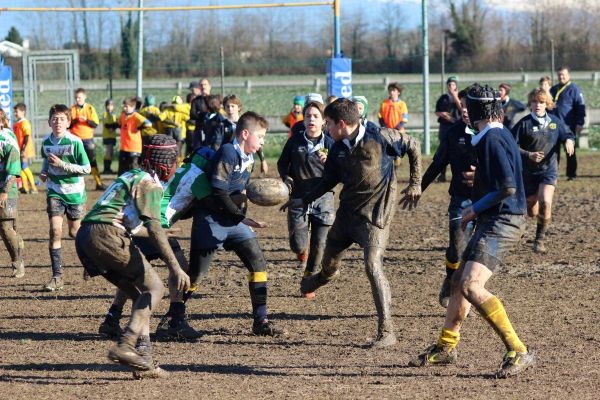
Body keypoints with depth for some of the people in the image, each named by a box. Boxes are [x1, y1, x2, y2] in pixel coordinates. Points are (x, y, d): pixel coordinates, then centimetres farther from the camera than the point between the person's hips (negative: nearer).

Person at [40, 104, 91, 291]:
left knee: (75, 232, 9)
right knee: (55, 230, -12)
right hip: (54, 191, 3)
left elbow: (86, 168, -15)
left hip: (74, 192, -3)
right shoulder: (46, 142, 0)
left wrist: (61, 164, -22)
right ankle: (57, 277, -10)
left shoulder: (75, 142, -15)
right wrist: (44, 171, 1)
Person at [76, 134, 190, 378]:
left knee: (140, 294, 14)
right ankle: (125, 346, -20)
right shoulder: (150, 184, -2)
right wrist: (174, 267, -21)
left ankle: (143, 357, 2)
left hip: (84, 239, 9)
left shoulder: (130, 176, 28)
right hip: (106, 234, -9)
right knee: (154, 288, -4)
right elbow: (153, 227, -15)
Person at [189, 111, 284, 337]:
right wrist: (242, 217, -21)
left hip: (234, 219, 8)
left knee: (258, 262, -3)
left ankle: (261, 321, 0)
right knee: (196, 271, 0)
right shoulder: (228, 153, -18)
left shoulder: (248, 158, 9)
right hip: (211, 219, -8)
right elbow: (219, 193, -22)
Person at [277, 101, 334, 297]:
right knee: (297, 244, -5)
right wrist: (286, 178, -6)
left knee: (318, 244, -1)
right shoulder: (295, 141, -1)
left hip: (323, 199, 0)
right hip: (298, 198, 0)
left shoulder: (329, 144, -3)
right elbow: (282, 163, 13)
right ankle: (302, 253, 33)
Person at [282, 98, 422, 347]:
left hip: (375, 213, -7)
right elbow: (329, 181, 15)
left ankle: (386, 331, -17)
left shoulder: (380, 138, -16)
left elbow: (413, 146, -2)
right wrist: (304, 201, 11)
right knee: (329, 259, 22)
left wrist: (415, 184, 0)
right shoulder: (338, 149, 2)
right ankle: (325, 277, 64)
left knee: (373, 266, -21)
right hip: (347, 211, 7)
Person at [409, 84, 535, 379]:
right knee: (459, 281, 19)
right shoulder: (500, 135, 15)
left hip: (501, 222, -11)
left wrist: (474, 210, -12)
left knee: (472, 286, -23)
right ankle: (446, 347, 34)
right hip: (491, 222, 11)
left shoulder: (493, 139, -15)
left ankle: (518, 351, -25)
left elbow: (508, 187, -22)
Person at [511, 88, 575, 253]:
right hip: (528, 171, 0)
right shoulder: (524, 124, -6)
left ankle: (540, 238, -4)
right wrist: (529, 155, -21)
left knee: (545, 203, -23)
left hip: (549, 170, 1)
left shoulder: (554, 122, 3)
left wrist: (569, 141, -8)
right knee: (532, 212, 5)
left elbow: (568, 135, 16)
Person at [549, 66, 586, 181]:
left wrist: (580, 123, -14)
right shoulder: (553, 89, 15)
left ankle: (571, 174, 8)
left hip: (568, 125, -5)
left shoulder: (574, 89, -4)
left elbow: (580, 107, -8)